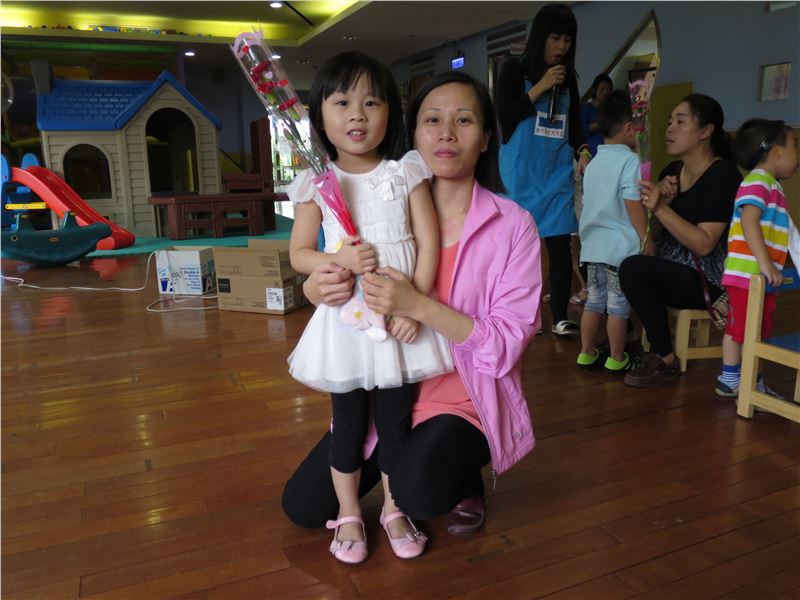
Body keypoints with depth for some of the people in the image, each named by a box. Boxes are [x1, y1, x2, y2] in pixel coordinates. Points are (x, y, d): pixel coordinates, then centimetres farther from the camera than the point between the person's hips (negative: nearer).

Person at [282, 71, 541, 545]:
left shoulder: (512, 225, -12)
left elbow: (507, 345, -18)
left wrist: (418, 306, -31)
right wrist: (319, 290, -22)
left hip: (466, 399, -4)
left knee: (418, 493, -31)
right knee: (303, 507, 3)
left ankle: (465, 475, 6)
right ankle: (398, 459, 28)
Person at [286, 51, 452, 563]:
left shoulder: (406, 174, -1)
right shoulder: (316, 184, -1)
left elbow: (429, 243, -4)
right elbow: (299, 253, 1)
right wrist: (340, 260, -18)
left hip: (402, 316, 1)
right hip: (347, 317, 0)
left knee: (397, 419, 12)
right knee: (348, 421, 11)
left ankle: (393, 510, 33)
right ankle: (349, 515, 31)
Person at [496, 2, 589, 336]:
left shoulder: (569, 78, 14)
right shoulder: (514, 70, 2)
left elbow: (574, 122, 16)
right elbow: (504, 116, -8)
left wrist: (582, 150, -3)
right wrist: (541, 87, -13)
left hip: (558, 172, 4)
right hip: (521, 171, -3)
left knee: (560, 244, -3)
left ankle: (560, 317, 2)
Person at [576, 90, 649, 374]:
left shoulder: (593, 163, 12)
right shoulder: (629, 160, -12)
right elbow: (633, 203, -17)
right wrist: (646, 239, -12)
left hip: (593, 244, 7)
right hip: (620, 246, -7)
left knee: (594, 300, 14)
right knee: (618, 304, 3)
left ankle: (587, 353, 21)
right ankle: (617, 359, 13)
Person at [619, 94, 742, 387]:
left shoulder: (724, 175, -14)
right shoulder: (670, 171, 8)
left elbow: (704, 244, -22)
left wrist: (661, 208, -26)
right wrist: (659, 198, -8)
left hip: (707, 280, -8)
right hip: (668, 271, 8)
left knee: (633, 268, -29)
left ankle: (665, 360, -15)